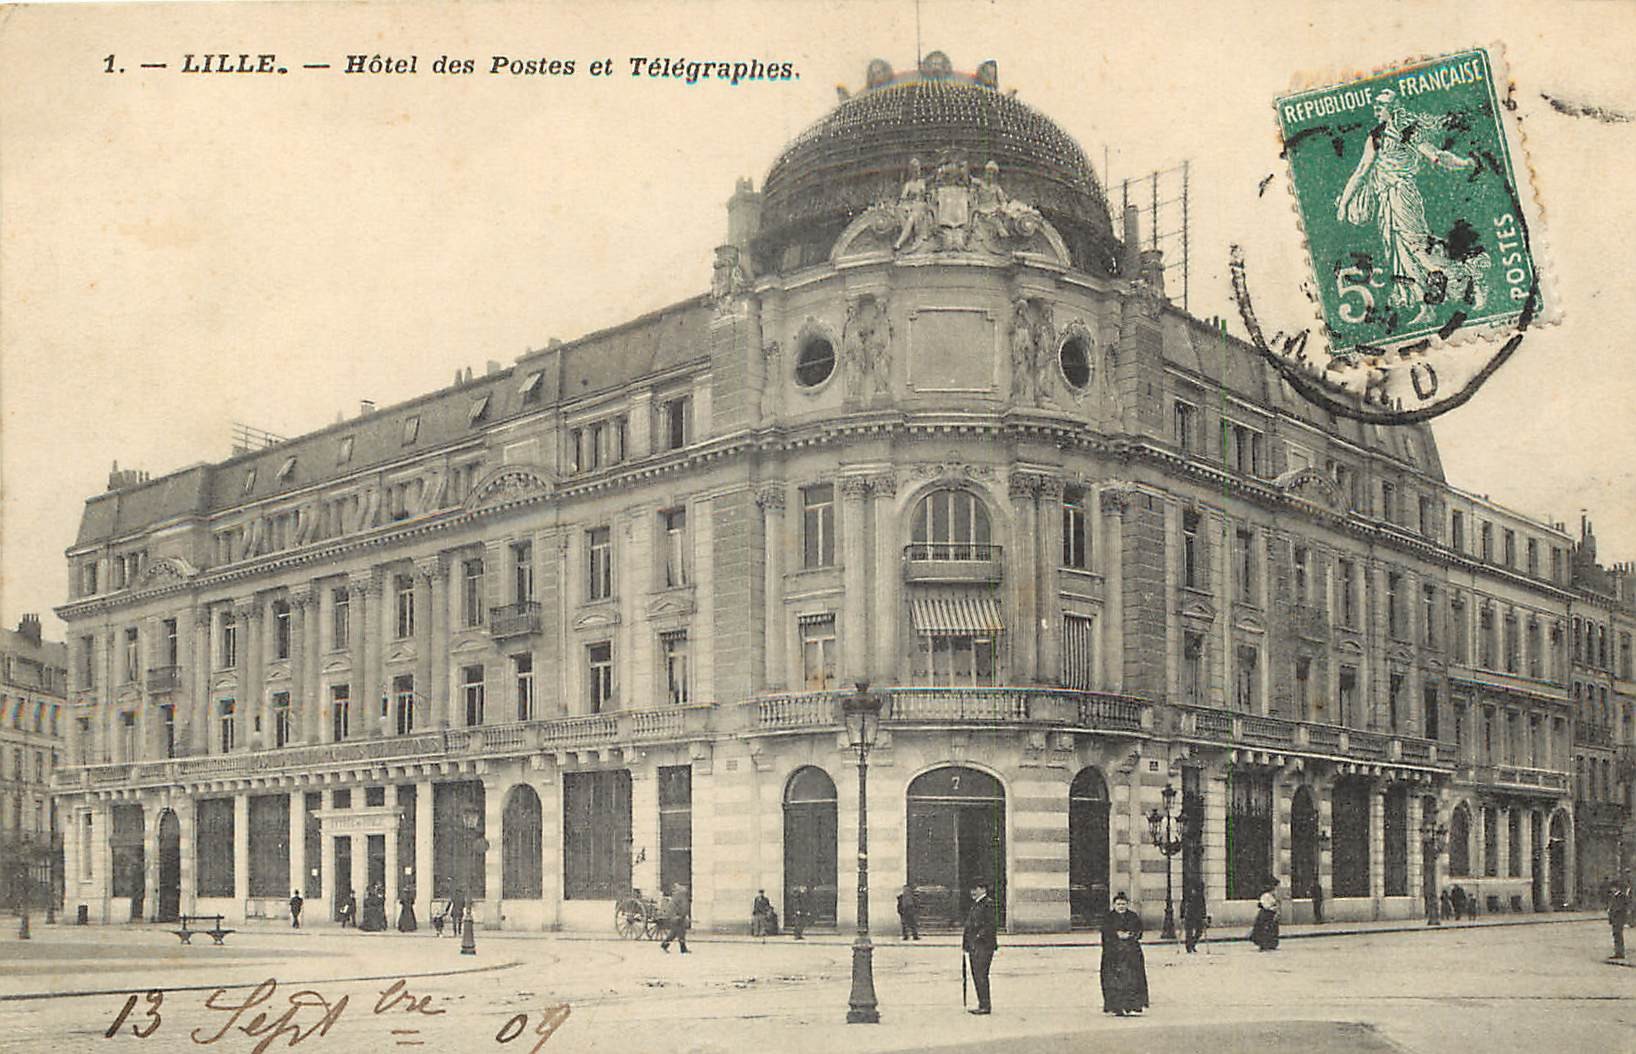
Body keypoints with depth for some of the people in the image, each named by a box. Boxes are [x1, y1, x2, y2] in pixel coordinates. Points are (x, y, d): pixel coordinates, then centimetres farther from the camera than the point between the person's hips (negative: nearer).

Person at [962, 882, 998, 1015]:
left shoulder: (988, 904, -12)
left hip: (983, 946, -10)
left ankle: (985, 1006, -5)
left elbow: (992, 925, -18)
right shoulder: (975, 904, 17)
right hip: (974, 946, 10)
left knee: (981, 975, -9)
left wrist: (979, 937, -18)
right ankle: (982, 1004, 19)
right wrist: (966, 941, 15)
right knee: (976, 975, 12)